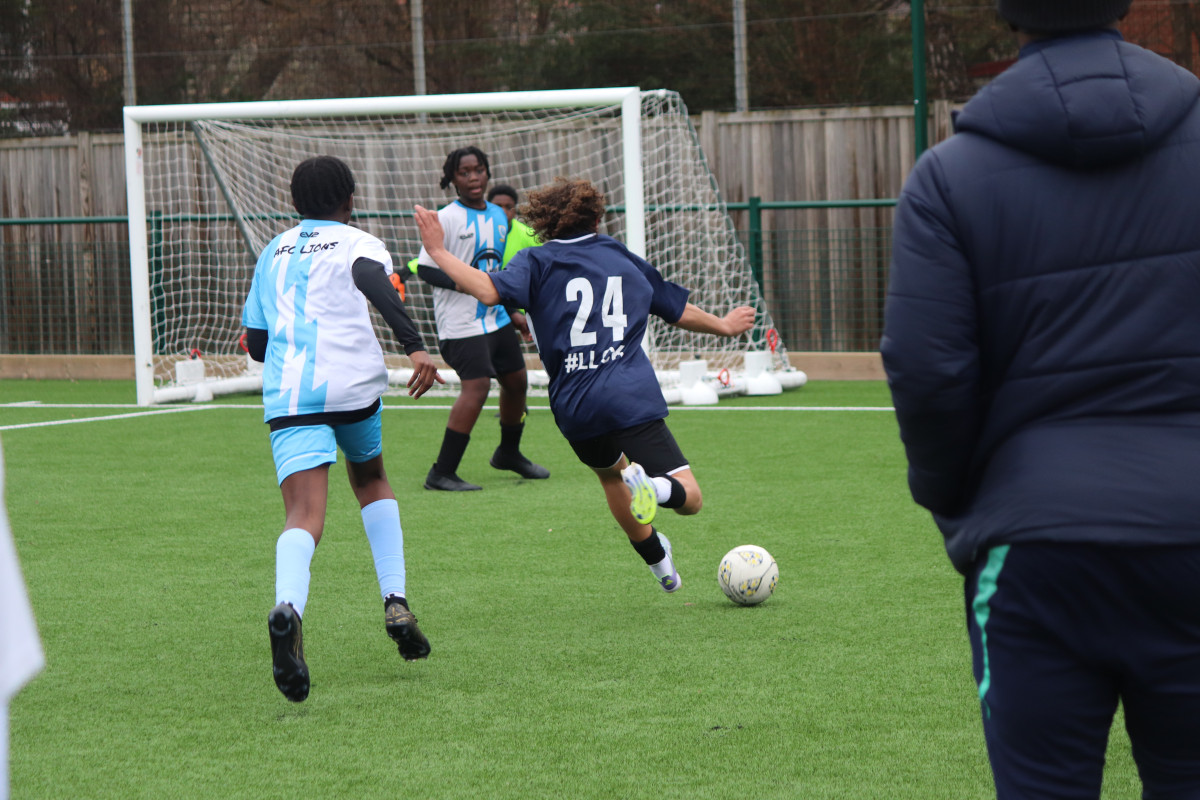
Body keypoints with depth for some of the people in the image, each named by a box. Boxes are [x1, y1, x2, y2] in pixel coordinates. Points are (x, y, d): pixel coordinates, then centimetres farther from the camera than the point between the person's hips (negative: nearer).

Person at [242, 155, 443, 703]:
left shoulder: (273, 253, 24)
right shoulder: (358, 243, 11)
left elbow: (256, 342, 28)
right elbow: (374, 281, -15)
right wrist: (415, 347, -22)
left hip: (287, 393, 1)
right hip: (354, 384, -1)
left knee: (304, 516, -13)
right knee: (371, 481, 28)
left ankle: (287, 607, -45)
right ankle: (396, 603, 16)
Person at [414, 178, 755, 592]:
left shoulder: (538, 262, 5)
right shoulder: (624, 259, 15)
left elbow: (490, 290, -15)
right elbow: (682, 312, 25)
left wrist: (438, 253, -5)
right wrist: (725, 325, 44)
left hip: (574, 409, 1)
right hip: (633, 399, -1)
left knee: (610, 472, 33)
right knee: (689, 498, -5)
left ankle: (655, 557, 42)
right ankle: (653, 486, -38)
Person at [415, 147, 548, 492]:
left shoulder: (498, 216, 11)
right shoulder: (447, 219, -12)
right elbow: (425, 269, -15)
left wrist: (512, 311, 21)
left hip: (496, 318, 8)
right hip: (461, 324, -8)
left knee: (517, 380, 16)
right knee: (476, 386, -19)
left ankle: (509, 453, 41)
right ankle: (441, 473, -16)